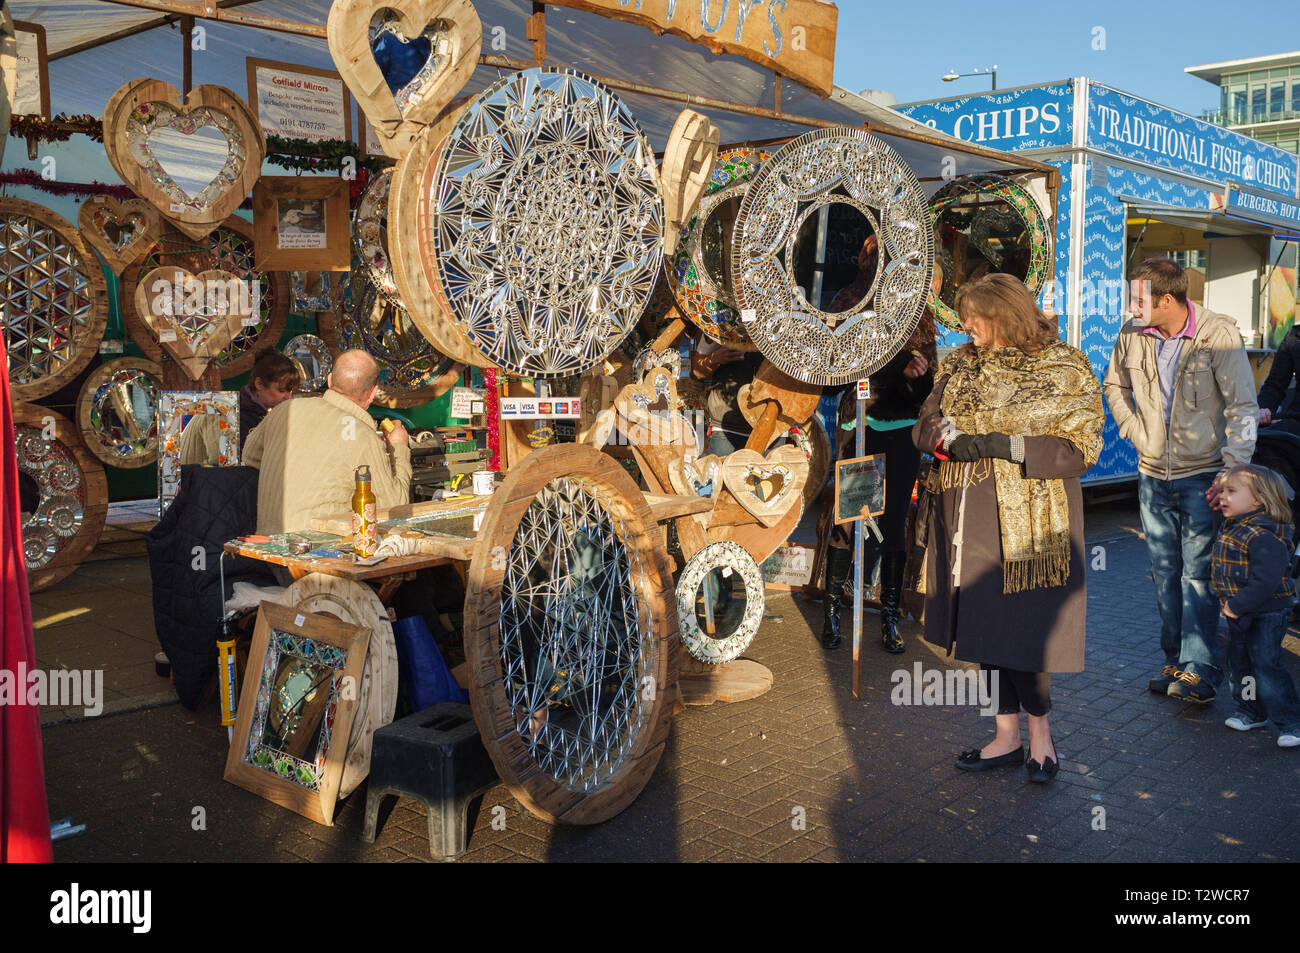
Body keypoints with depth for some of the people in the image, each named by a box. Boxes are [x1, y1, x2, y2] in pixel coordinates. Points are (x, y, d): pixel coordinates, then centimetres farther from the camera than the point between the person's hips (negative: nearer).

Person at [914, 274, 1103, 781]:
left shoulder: (1063, 369, -5)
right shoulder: (959, 365, 11)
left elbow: (1081, 448, -10)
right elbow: (924, 424, 12)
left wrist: (1002, 444, -20)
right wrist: (949, 439, -12)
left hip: (1029, 521, -5)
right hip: (970, 520, 5)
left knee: (1020, 628, -2)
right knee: (984, 625, 10)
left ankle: (1040, 732, 22)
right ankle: (1007, 737, 24)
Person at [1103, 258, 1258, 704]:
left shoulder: (1218, 334, -13)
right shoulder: (1132, 335, -1)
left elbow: (1242, 408, -11)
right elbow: (1115, 386, 19)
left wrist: (1232, 472, -17)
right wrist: (1134, 430, 6)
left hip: (1202, 474, -5)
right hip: (1153, 475, 5)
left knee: (1198, 573, -7)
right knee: (1165, 572, 11)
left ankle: (1198, 670, -2)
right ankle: (1174, 661, 22)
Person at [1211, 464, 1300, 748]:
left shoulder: (1264, 537, -25)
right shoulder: (1230, 528, 5)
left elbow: (1266, 581, -29)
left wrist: (1237, 605, -24)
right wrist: (1228, 604, 10)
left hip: (1266, 615, -9)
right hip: (1239, 615, 9)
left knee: (1266, 668, -6)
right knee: (1239, 664, 17)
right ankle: (1251, 712, 34)